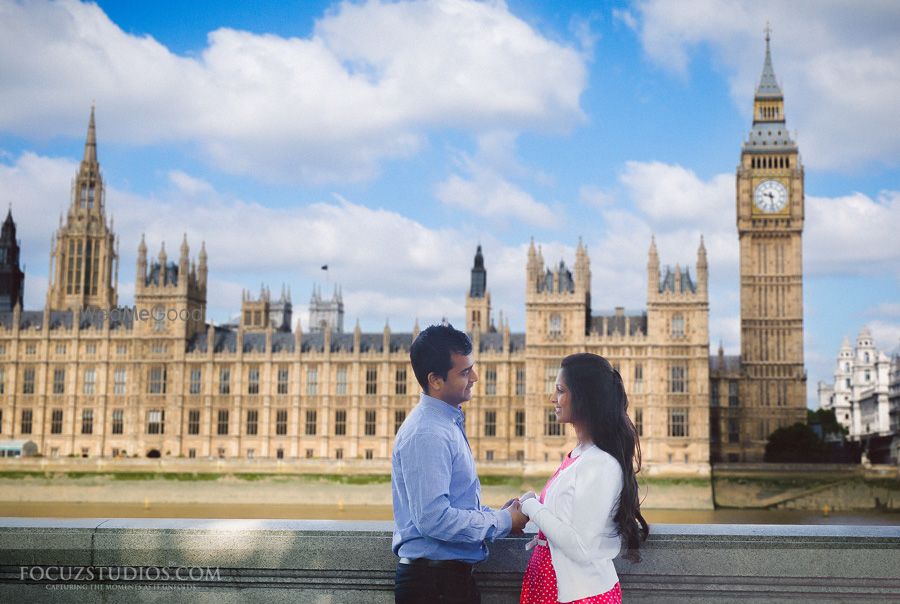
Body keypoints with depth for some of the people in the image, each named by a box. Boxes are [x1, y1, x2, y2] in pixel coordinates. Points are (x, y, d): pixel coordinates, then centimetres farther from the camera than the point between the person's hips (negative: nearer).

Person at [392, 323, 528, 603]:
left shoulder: (448, 423, 11)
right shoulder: (426, 434, -20)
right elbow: (433, 519, -26)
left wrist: (497, 515, 4)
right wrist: (502, 523, -15)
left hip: (452, 576, 9)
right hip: (433, 581, -9)